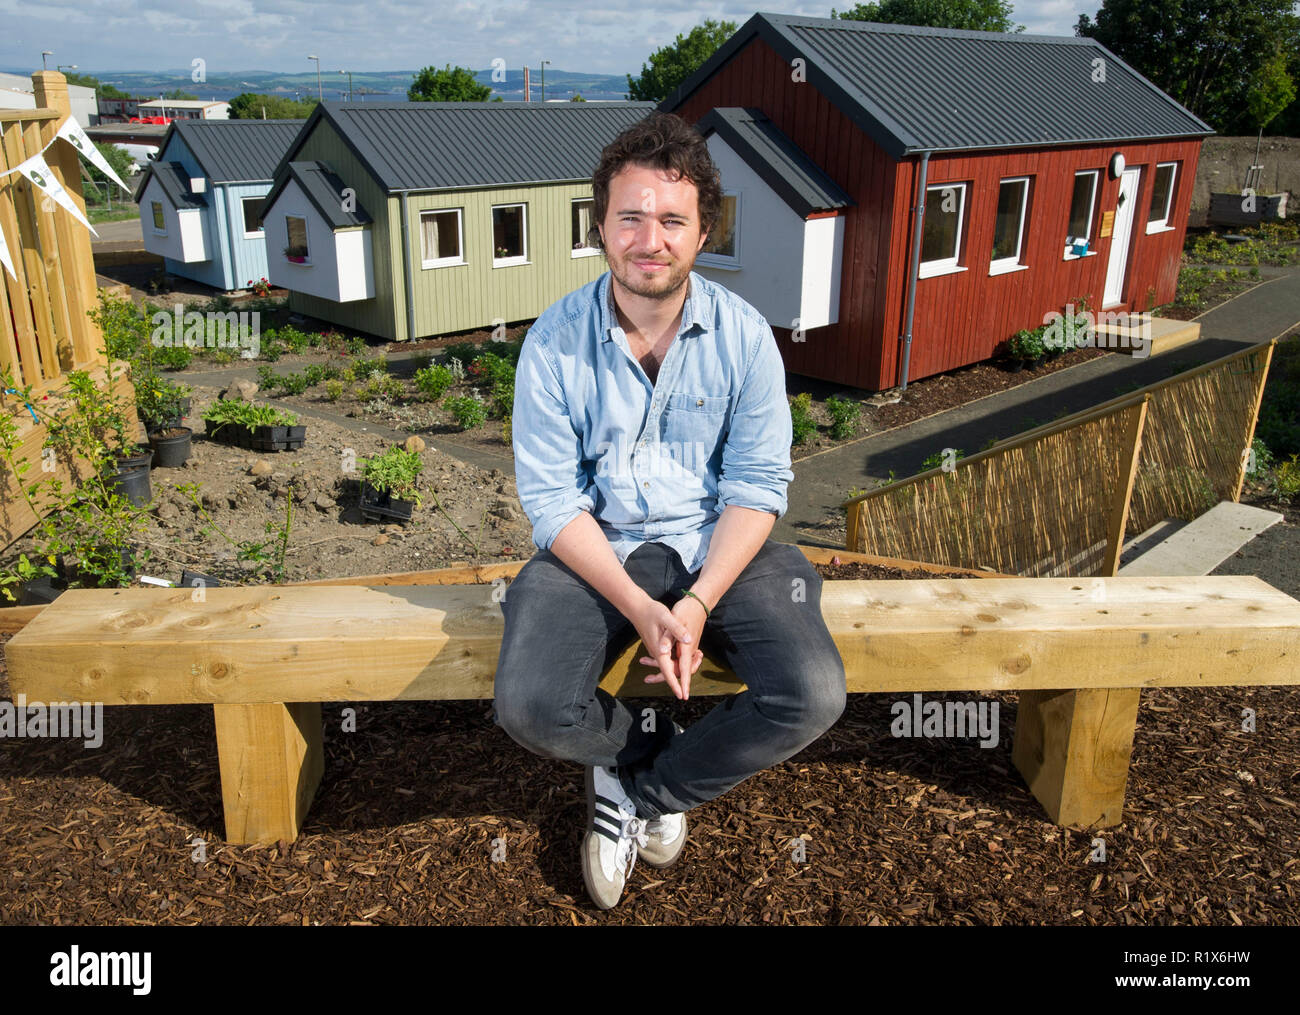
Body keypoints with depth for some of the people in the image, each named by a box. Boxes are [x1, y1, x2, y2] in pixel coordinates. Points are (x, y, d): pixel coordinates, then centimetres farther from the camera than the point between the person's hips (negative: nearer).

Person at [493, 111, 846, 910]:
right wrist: (639, 608, -22)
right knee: (529, 708, -25)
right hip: (595, 547, 0)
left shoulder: (744, 335, -7)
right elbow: (551, 496, -9)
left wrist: (696, 606, -20)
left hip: (717, 544, 1)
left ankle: (643, 790, 6)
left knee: (814, 698, -21)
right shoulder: (555, 342, -9)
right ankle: (655, 746, 12)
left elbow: (758, 484, -7)